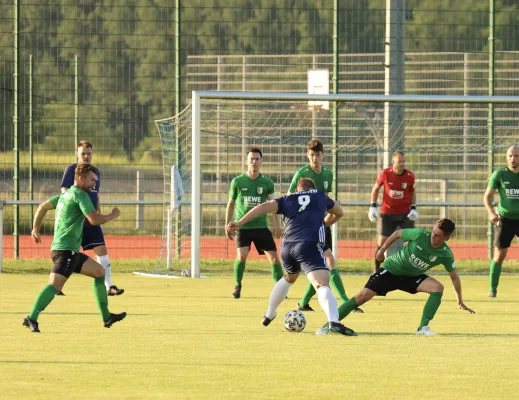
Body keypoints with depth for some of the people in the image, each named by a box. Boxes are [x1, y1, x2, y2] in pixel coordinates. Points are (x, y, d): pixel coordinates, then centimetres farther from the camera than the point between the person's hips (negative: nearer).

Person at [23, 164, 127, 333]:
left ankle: (106, 317, 21)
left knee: (99, 271, 18)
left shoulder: (66, 194, 19)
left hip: (70, 251, 11)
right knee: (55, 285, -24)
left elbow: (42, 206, 27)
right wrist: (113, 215, -3)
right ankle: (32, 319, -34)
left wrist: (35, 229, 30)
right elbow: (94, 219, -20)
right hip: (66, 250, -11)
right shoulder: (80, 195, -10)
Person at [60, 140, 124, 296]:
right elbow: (64, 193, -11)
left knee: (102, 251, -3)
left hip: (91, 221, 6)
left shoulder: (95, 172, 15)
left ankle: (109, 287, -2)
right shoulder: (71, 170, -4)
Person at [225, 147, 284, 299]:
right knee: (242, 255, -20)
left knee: (274, 257, -4)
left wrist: (277, 225, -10)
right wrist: (227, 226, 10)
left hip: (261, 226, 1)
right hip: (242, 226, -1)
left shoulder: (267, 183, 2)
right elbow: (231, 204, 10)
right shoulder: (238, 181, 0)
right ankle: (237, 286, 1)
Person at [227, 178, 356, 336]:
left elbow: (264, 207, 6)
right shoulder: (320, 196, 23)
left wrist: (239, 223, 1)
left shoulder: (287, 200, 23)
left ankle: (269, 315, 49)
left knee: (289, 278, 35)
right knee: (322, 285, -20)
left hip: (287, 246, 4)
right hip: (309, 245, -4)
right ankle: (334, 322, -45)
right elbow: (339, 213, 41)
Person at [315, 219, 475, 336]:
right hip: (391, 270, -3)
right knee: (362, 297, -13)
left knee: (438, 288, -22)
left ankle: (423, 327, -14)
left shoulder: (445, 254, -17)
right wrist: (382, 250, 3)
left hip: (412, 277, 3)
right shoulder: (420, 235, -24)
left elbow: (454, 276, -1)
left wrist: (460, 301, 4)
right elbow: (397, 234, -6)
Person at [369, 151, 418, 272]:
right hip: (387, 214, -1)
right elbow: (376, 188, 5)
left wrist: (413, 208, -3)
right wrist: (373, 206, -1)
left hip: (405, 214, 1)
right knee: (382, 242, 0)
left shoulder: (410, 176, -8)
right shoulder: (385, 174, -11)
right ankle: (376, 270, 14)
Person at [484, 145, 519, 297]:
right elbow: (487, 196, 1)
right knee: (499, 255, -1)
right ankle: (493, 289, 9)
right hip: (505, 219, -1)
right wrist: (491, 212, -16)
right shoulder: (499, 174, -3)